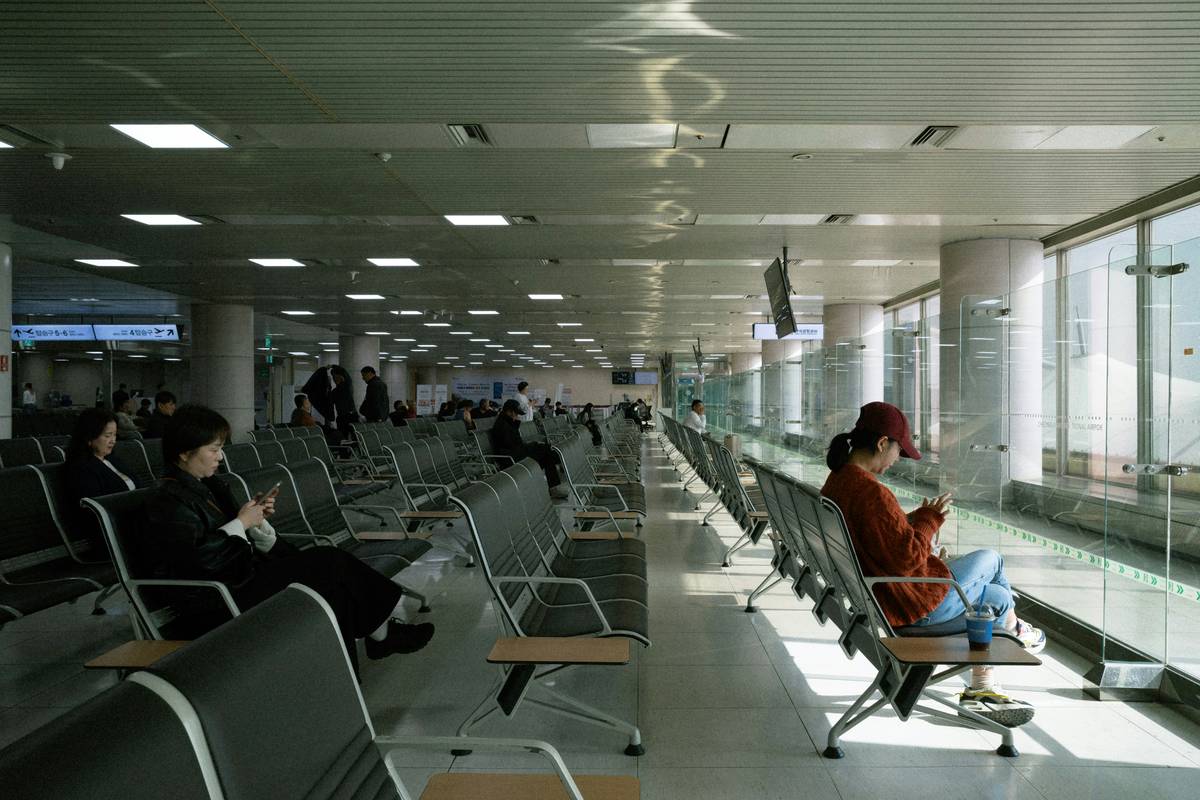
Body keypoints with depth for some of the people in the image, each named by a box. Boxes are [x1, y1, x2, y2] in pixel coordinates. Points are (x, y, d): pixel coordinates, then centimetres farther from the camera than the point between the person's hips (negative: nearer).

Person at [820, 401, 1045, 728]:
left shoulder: (836, 483, 1)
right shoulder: (872, 493, -31)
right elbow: (906, 559, -28)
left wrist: (916, 519, 6)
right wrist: (929, 519, -14)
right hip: (914, 604, -9)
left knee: (995, 597, 22)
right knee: (990, 559, 13)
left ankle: (981, 691, 32)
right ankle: (1013, 628, 43)